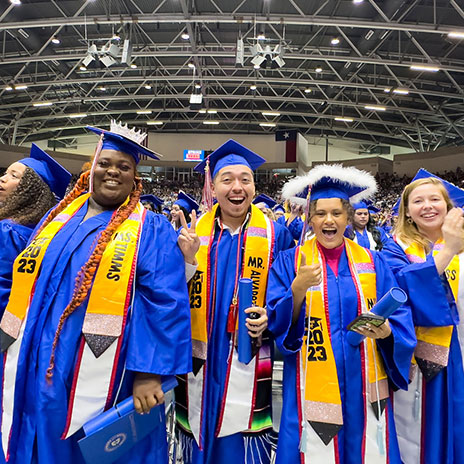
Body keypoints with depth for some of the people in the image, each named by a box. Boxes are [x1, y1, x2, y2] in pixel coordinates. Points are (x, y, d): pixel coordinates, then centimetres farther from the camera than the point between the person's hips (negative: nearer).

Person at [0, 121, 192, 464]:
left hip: (99, 379, -5)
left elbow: (167, 303, -15)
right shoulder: (59, 216, 9)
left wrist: (150, 372, -21)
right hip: (35, 370, 6)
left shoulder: (151, 230, -7)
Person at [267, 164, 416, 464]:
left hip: (364, 387, 2)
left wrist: (386, 331, -20)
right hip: (313, 387, -2)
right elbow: (276, 323, -9)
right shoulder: (289, 262, -3)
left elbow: (400, 317, 1)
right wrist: (298, 289, -26)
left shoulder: (373, 262, 4)